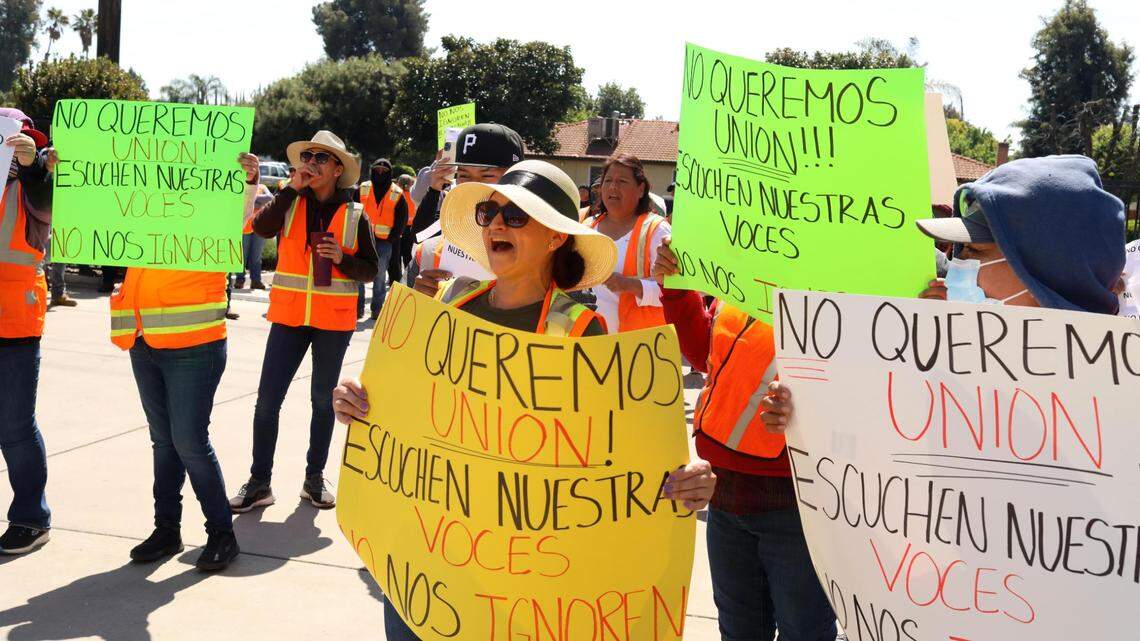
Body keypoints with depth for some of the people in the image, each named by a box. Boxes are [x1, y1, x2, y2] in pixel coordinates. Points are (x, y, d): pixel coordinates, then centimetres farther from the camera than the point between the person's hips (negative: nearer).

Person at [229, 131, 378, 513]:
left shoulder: (355, 216, 0)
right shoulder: (290, 205, 2)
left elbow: (370, 270, 2)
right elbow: (261, 227, -18)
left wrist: (342, 258, -16)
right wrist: (292, 188, -17)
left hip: (334, 321, 0)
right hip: (289, 316, 1)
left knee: (323, 401, 12)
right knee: (268, 399, -1)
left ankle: (315, 477, 26)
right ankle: (259, 482, 11)